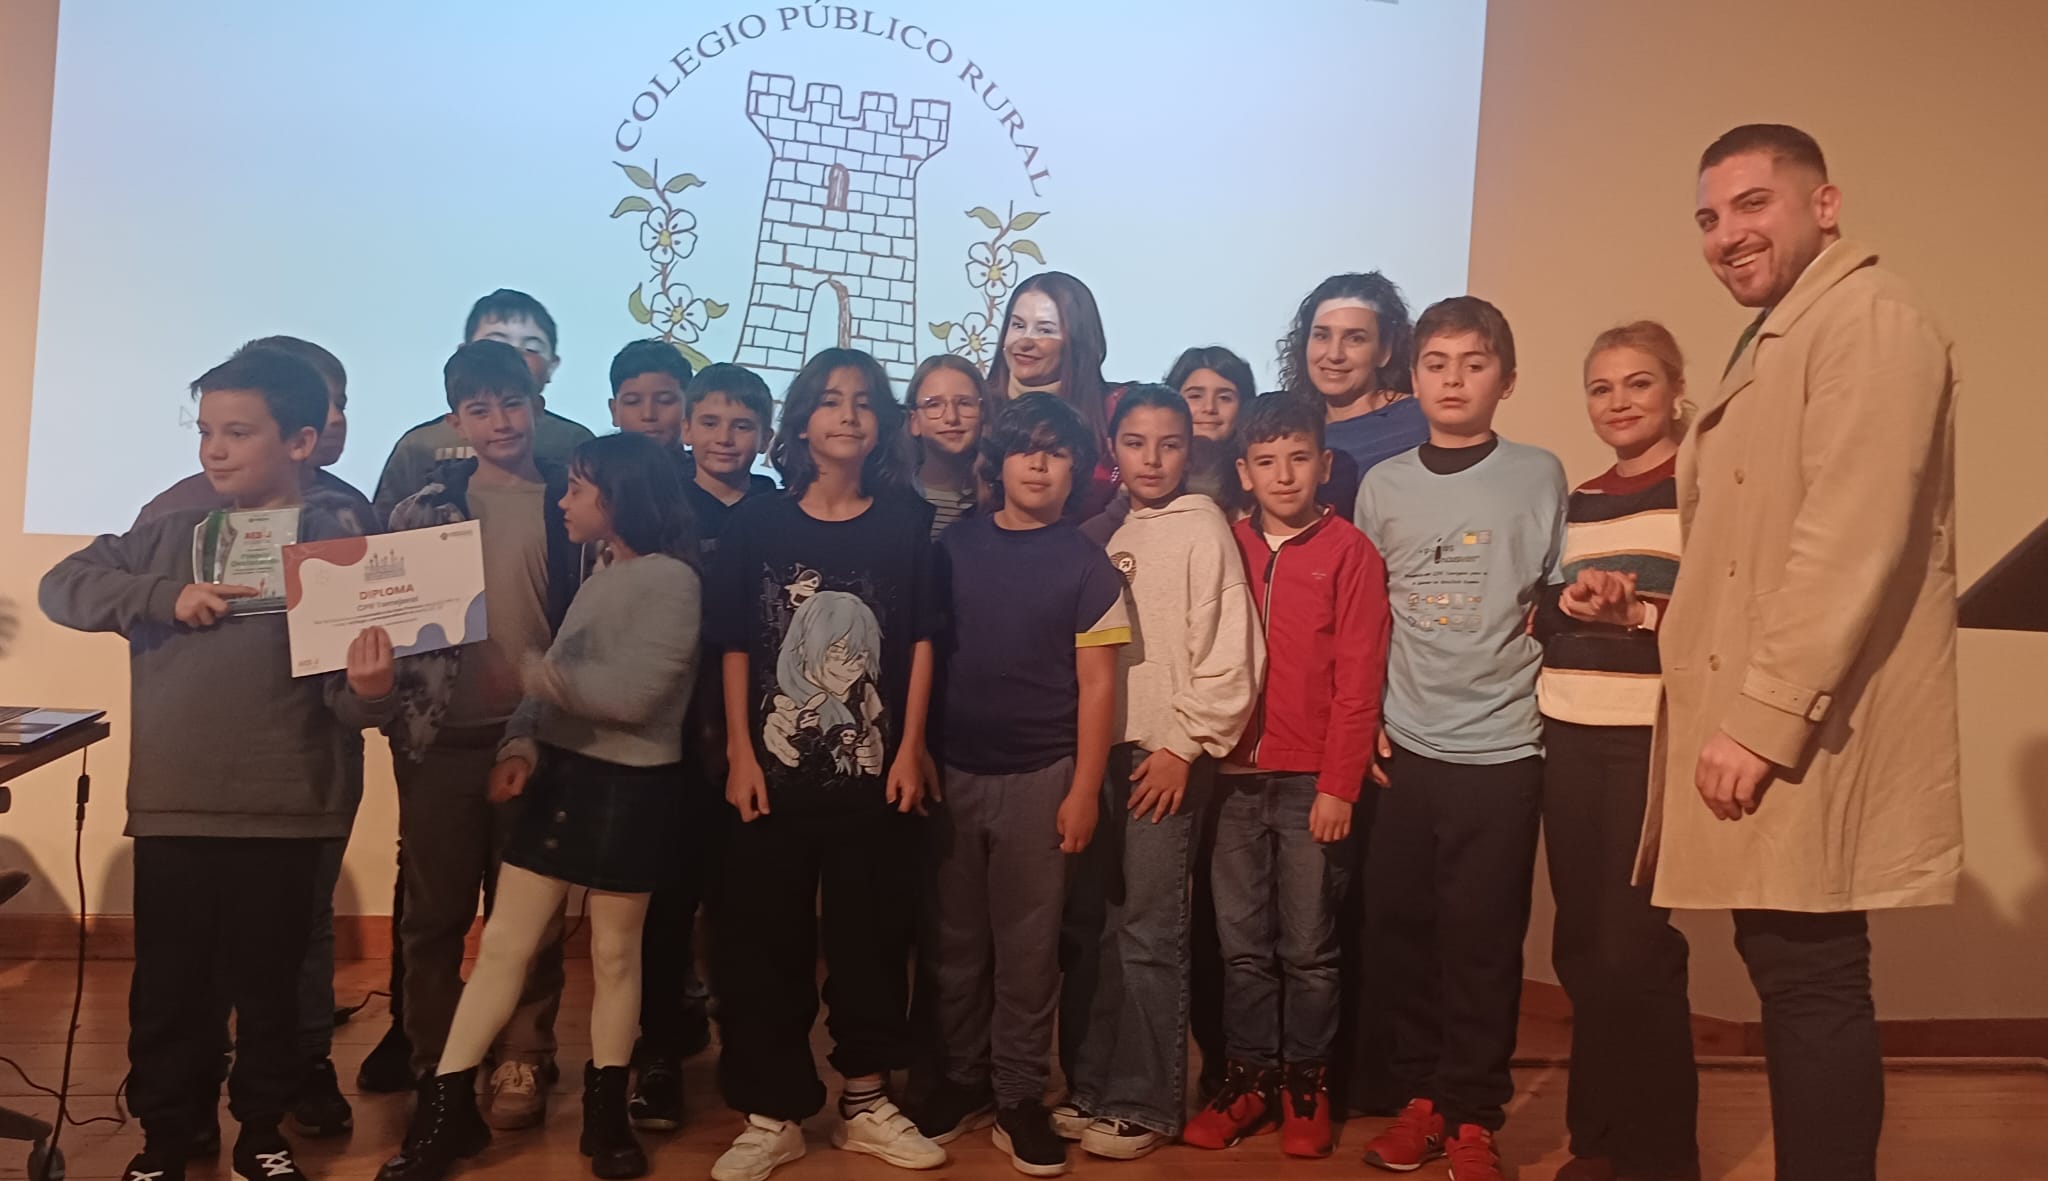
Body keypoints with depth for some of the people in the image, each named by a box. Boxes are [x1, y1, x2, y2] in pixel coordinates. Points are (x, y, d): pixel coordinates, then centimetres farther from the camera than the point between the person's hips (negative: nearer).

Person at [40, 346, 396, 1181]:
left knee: (269, 987, 12)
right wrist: (164, 597, -13)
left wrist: (368, 692, -31)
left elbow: (349, 703, -7)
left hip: (284, 815, -2)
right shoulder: (172, 534, 5)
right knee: (168, 988, 13)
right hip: (171, 809, 3)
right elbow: (62, 586, 3)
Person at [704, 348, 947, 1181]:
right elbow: (734, 647, 1)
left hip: (873, 774, 1)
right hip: (773, 773, 0)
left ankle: (865, 1104, 27)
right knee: (762, 944, 6)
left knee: (872, 940, 10)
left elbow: (921, 643, 1)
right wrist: (740, 754, -5)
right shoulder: (756, 523, 1)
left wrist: (910, 751, -4)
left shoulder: (908, 522, 2)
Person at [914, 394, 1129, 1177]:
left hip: (1039, 778, -2)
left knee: (1028, 947, 5)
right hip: (953, 771, 2)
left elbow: (1095, 685, -3)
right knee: (957, 941, 10)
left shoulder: (1086, 564, -1)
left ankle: (1020, 1098, 17)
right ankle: (961, 1081, 25)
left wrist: (1083, 791, -8)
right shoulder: (954, 545, 4)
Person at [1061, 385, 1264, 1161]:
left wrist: (1185, 744, -12)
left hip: (1163, 752, -5)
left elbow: (1229, 652, -10)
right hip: (1092, 748, 5)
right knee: (1087, 926, 11)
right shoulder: (1097, 531, 11)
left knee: (1147, 935, -2)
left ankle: (1143, 1104, 12)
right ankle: (1090, 1086, 24)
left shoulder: (1202, 528, -4)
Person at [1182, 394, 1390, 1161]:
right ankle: (1247, 1078, 23)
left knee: (1308, 946, 7)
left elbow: (1359, 678, -7)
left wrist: (1339, 785, -10)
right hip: (1236, 777, 3)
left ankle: (1306, 1083, 23)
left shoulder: (1349, 550, -3)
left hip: (1312, 781, -3)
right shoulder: (1226, 549, 8)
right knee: (1243, 943, 10)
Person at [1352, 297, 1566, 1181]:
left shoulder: (1539, 475, 0)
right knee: (1397, 925, 7)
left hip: (1500, 747, -2)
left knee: (1481, 940, 3)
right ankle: (1422, 1093, 24)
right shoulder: (1382, 484, 7)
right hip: (1405, 746, 3)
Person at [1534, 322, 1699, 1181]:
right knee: (1582, 947, 8)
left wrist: (1640, 609, -23)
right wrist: (1567, 604, -3)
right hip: (1569, 738, 5)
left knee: (1635, 947, -3)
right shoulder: (1574, 503, 16)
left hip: (1655, 739, -5)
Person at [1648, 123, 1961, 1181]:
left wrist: (1762, 720, -23)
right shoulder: (1776, 338, 22)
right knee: (1789, 980, 13)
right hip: (1760, 723, 10)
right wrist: (1645, 603, 12)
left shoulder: (1869, 317, -9)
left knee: (1808, 984, -5)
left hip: (1802, 737, -10)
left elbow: (1853, 540, -20)